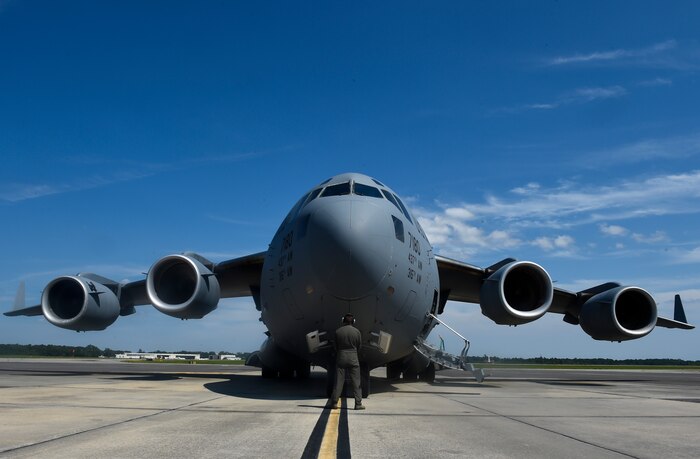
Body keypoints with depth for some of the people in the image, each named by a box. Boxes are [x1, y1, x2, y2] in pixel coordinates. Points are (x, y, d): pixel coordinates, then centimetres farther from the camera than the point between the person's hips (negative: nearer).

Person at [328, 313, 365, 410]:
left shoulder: (338, 332, -3)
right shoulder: (357, 332, -3)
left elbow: (336, 346, 4)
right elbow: (359, 346, 6)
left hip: (341, 357, 1)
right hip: (353, 358, -1)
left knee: (339, 381, 6)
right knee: (356, 381, 4)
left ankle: (334, 402, 9)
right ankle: (358, 403, 3)